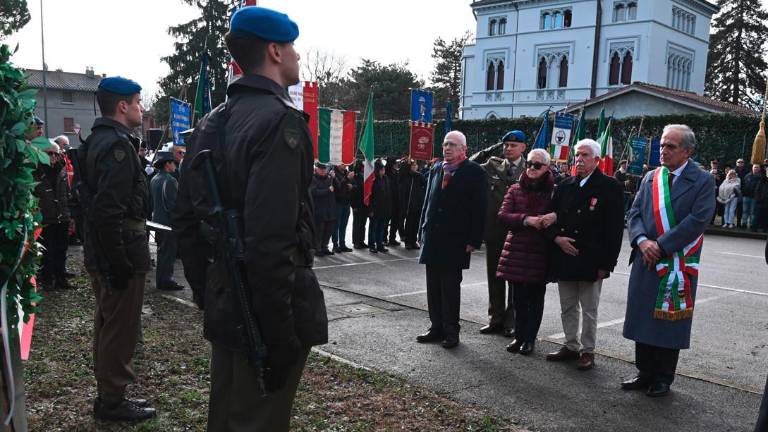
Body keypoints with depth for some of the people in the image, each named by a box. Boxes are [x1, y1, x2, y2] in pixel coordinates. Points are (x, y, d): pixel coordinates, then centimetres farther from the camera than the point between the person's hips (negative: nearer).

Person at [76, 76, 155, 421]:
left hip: (100, 254, 11)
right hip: (119, 254, -11)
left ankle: (109, 395, 31)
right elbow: (110, 211, -27)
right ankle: (112, 402, 12)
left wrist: (108, 257, 21)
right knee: (121, 329, 1)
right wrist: (120, 264, -23)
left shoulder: (98, 140, 14)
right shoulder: (118, 145, -18)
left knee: (108, 325, 18)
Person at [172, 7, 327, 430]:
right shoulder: (280, 120, -18)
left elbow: (185, 217, 13)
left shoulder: (211, 123, 9)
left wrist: (206, 294, 18)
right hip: (264, 312, -9)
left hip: (224, 304, 9)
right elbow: (270, 240, -27)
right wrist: (282, 336, -22)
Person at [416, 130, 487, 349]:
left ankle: (451, 331, 13)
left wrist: (473, 240, -13)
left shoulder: (474, 172, -6)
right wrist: (422, 231, 10)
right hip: (432, 238, 6)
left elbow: (479, 209, -8)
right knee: (434, 287, 11)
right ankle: (436, 327, 22)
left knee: (451, 288, 2)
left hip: (455, 241, -5)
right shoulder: (435, 169, 11)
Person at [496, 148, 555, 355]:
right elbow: (502, 216, -2)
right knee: (519, 297, 9)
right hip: (517, 251, 2)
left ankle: (530, 338, 17)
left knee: (535, 297, 6)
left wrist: (553, 218, -22)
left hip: (540, 253, -2)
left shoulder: (553, 192, 0)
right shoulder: (515, 190, 7)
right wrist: (526, 219, -17)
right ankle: (519, 336, 22)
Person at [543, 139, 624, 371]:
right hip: (564, 259, 5)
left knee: (589, 310, 6)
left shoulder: (610, 187, -6)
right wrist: (556, 237, -7)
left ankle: (587, 351, 18)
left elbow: (615, 228, -9)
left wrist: (606, 263, -13)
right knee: (567, 307, 14)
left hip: (590, 261, -5)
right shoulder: (565, 186, 9)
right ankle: (571, 346, 28)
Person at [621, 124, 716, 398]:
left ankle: (663, 379, 20)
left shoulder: (702, 181, -4)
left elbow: (698, 219, -14)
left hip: (678, 264, -4)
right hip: (646, 262, 4)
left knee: (669, 322, 5)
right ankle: (645, 373, 25)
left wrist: (661, 245, -17)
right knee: (643, 320, 10)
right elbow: (635, 213, 6)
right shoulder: (650, 178, 10)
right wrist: (642, 240, -13)